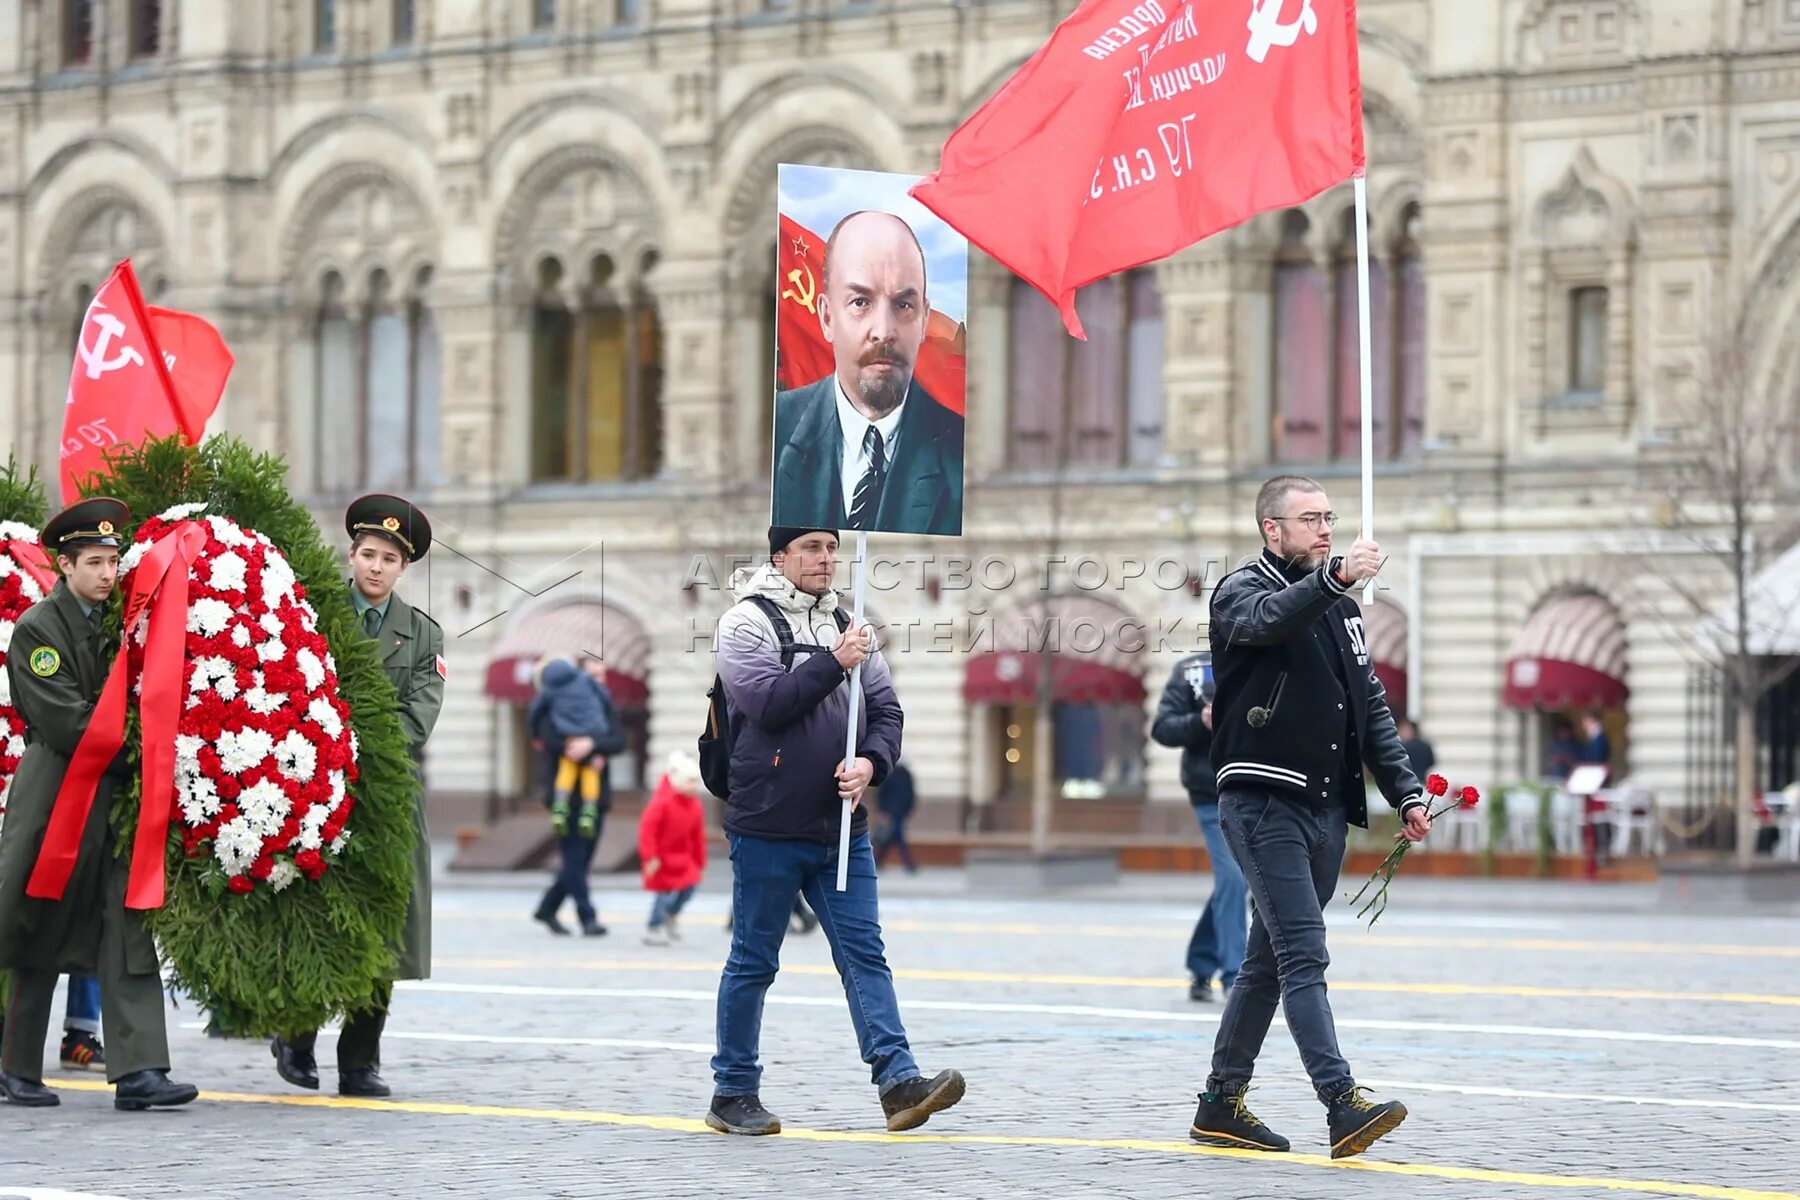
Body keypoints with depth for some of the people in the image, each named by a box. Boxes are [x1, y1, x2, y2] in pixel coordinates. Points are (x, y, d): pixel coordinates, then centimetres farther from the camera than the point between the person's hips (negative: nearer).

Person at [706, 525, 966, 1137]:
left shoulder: (846, 627, 14)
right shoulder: (746, 622, -4)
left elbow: (886, 709, 11)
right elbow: (767, 702, -19)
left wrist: (870, 762, -8)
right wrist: (834, 664, -15)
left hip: (843, 829, 5)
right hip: (768, 829, -5)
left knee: (864, 953, -2)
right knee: (752, 962, 4)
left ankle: (898, 1080, -8)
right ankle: (733, 1093, 14)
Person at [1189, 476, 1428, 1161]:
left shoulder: (1339, 610, 19)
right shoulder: (1242, 592, -4)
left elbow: (1372, 709, 20)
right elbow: (1271, 618, -29)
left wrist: (1407, 794, 11)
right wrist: (1336, 576, -46)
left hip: (1326, 809, 8)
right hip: (1263, 803, -8)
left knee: (1271, 961, 11)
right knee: (1304, 957, -15)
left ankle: (1222, 1104, 19)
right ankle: (1343, 1107, -23)